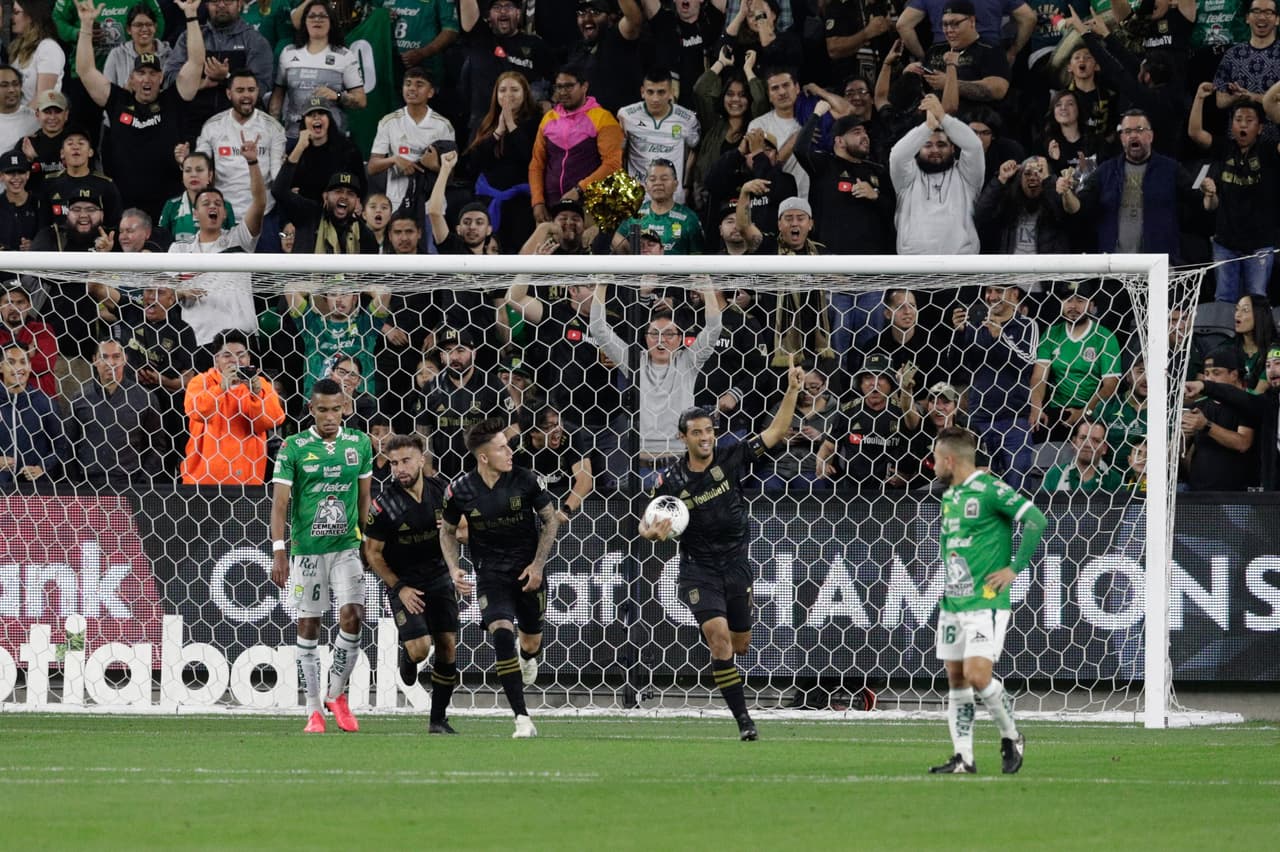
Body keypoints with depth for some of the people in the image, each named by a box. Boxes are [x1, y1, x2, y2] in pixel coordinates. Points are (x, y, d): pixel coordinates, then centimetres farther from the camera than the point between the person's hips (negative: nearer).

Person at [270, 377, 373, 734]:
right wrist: (278, 550, -13)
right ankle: (313, 710, 9)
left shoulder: (360, 444, 5)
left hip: (347, 547, 1)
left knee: (352, 617, -13)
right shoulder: (293, 448, -3)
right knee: (308, 626, 2)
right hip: (306, 550, -1)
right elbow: (280, 501, -5)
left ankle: (337, 694, 7)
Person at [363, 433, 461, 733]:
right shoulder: (384, 504, -16)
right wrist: (399, 588, -14)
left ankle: (439, 719, 9)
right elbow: (372, 552, -8)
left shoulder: (441, 490, -5)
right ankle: (407, 655, 22)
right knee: (420, 648, -18)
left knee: (447, 648, -2)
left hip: (439, 577, 4)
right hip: (404, 582, -4)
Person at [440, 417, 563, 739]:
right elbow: (447, 531, 7)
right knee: (501, 633, -23)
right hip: (490, 573, -1)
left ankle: (527, 658, 56)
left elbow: (550, 519, 2)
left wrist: (538, 564, -5)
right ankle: (522, 720, -22)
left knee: (532, 642, 11)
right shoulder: (460, 490, -10)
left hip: (527, 570, 1)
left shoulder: (524, 480, -11)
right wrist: (454, 569, -6)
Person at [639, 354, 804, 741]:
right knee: (719, 635, -20)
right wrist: (651, 531, -26)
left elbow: (776, 432, -5)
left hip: (736, 562, 2)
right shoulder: (672, 480, -7)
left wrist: (792, 391, -16)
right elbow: (648, 522, -1)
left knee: (739, 643, 11)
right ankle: (742, 716, -16)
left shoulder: (731, 459, -5)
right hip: (698, 567, -2)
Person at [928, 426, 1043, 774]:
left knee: (977, 675, -17)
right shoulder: (950, 495, 13)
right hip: (953, 601, 9)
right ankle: (963, 758, 11)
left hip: (985, 600, -9)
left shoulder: (989, 490, -13)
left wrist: (1014, 569, -16)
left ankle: (1011, 737, 5)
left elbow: (1036, 520, -18)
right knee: (956, 678, 7)